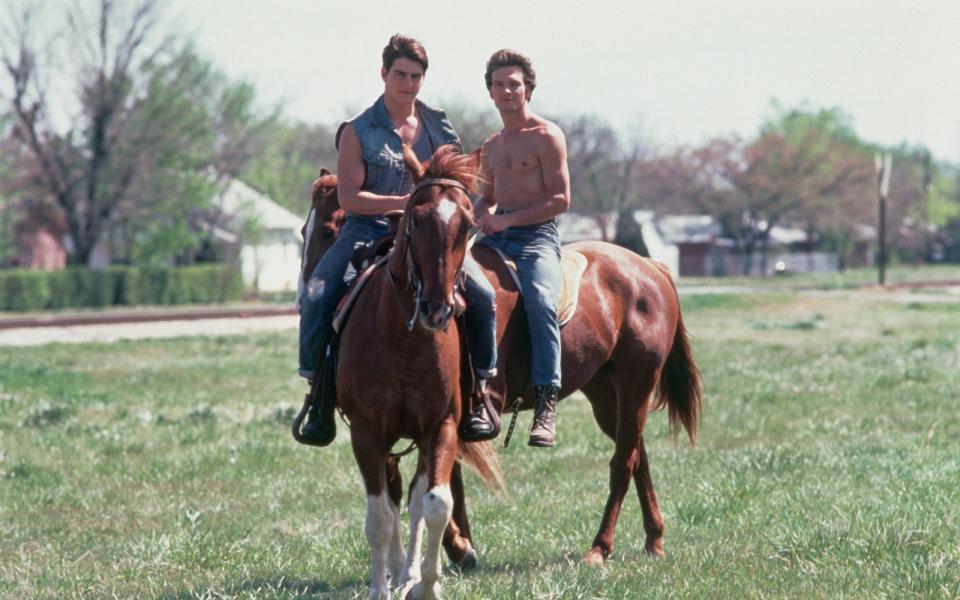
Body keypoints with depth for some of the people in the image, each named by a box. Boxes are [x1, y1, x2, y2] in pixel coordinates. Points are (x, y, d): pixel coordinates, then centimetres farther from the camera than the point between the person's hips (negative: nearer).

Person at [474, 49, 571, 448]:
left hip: (536, 235, -7)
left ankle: (547, 401, -35)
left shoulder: (546, 136, -1)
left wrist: (507, 218, -14)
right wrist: (484, 212, 7)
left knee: (539, 298, -33)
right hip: (495, 237, 7)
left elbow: (560, 200, -8)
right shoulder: (492, 146, 21)